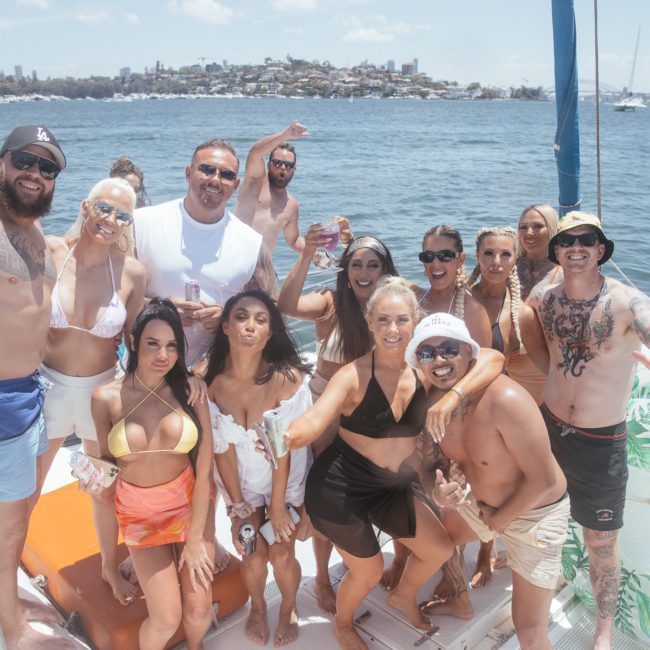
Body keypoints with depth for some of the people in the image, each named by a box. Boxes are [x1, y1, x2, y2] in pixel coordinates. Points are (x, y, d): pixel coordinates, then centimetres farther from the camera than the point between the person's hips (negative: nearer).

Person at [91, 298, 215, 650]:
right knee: (166, 618, -4)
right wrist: (97, 478, -16)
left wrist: (196, 538, -9)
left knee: (199, 609, 4)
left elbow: (205, 468, -11)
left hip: (191, 503, 1)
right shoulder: (106, 397, -13)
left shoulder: (190, 390, -14)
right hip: (139, 512, 0)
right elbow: (108, 461, 3)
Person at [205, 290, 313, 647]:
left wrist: (278, 506, -13)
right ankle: (257, 607, 32)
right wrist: (238, 507, -9)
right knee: (254, 555, -4)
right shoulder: (211, 381, -22)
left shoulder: (287, 377, -29)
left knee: (282, 554, -5)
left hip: (286, 481, -1)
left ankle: (288, 609, 30)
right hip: (242, 481, 2)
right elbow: (222, 449, -14)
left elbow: (284, 448, -21)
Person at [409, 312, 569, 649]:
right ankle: (460, 599, 57)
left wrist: (499, 520, -15)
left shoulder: (505, 399, -36)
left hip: (536, 512, -7)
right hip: (482, 501, 7)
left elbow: (543, 479, -30)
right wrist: (438, 489, -19)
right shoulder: (432, 401, -12)